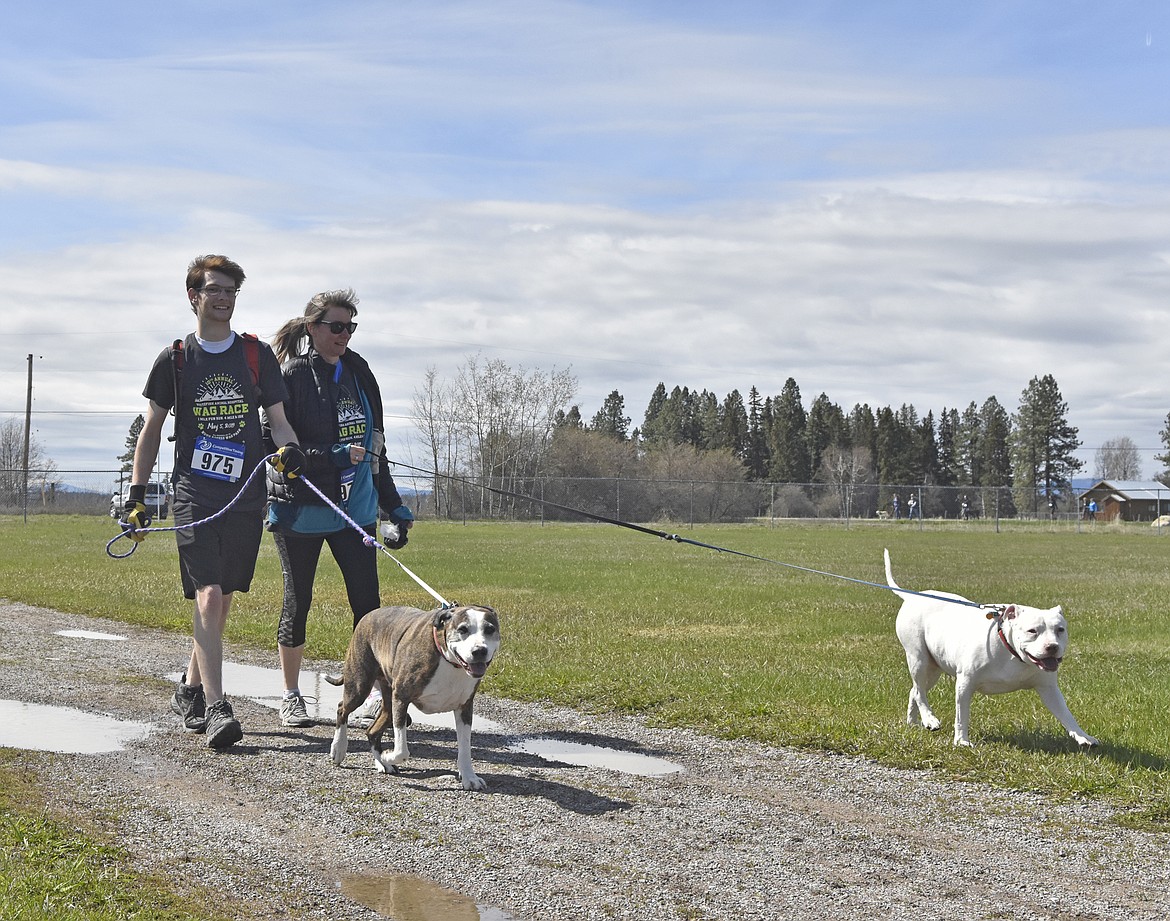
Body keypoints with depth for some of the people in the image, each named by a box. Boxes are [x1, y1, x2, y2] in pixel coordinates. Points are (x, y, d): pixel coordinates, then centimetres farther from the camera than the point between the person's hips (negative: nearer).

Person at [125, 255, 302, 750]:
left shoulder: (257, 355, 9)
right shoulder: (175, 359, 5)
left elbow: (278, 419, 11)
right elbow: (151, 430, 11)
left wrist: (289, 448, -12)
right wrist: (137, 494, 6)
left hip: (247, 495, 3)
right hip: (195, 495, -3)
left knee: (222, 600, 10)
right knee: (208, 595, -15)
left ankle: (190, 689, 28)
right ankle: (215, 708, -18)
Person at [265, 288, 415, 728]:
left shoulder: (358, 371, 9)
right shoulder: (292, 375, -8)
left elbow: (374, 444, 16)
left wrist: (393, 505, 14)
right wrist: (333, 456, -24)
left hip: (355, 507, 5)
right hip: (302, 508, -4)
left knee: (367, 600, -1)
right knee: (298, 601, 7)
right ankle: (291, 697, 19)